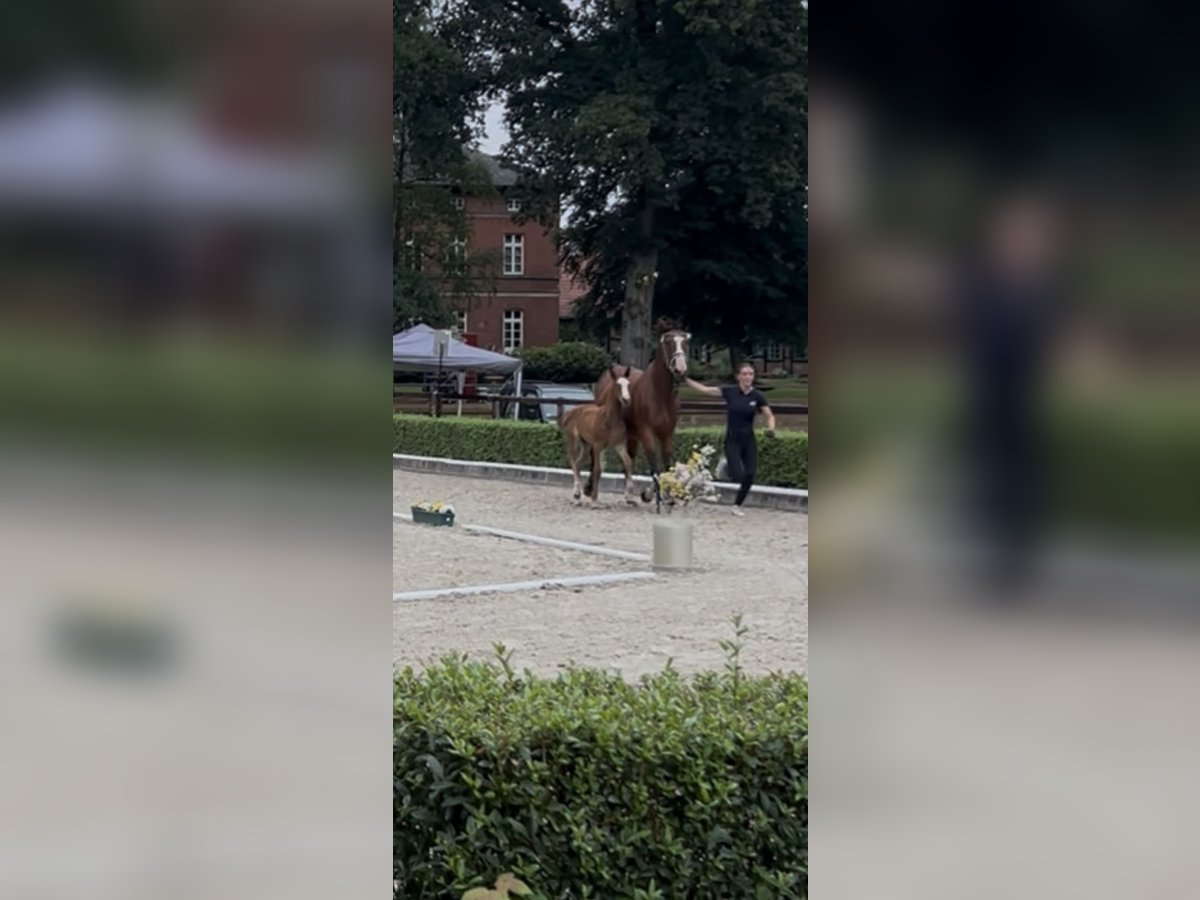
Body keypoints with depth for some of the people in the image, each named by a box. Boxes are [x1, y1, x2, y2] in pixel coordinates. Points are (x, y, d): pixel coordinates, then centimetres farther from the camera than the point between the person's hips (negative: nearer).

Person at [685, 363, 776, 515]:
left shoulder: (757, 396, -3)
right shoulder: (729, 391, -7)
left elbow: (770, 416, 4)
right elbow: (704, 389, -4)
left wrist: (771, 428, -17)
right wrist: (685, 379, -9)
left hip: (749, 441, 2)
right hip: (732, 440, -2)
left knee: (749, 477, -4)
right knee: (739, 475, -17)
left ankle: (737, 506, 17)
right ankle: (726, 465, 18)